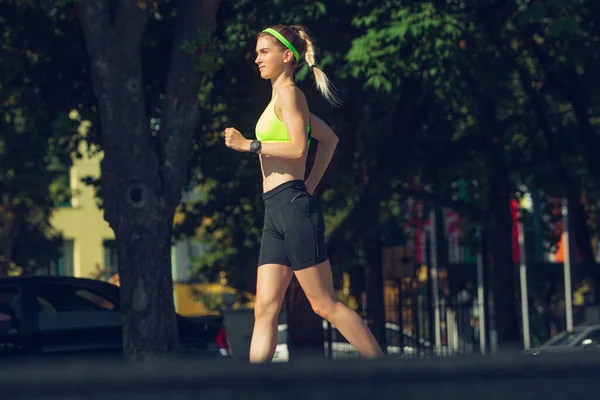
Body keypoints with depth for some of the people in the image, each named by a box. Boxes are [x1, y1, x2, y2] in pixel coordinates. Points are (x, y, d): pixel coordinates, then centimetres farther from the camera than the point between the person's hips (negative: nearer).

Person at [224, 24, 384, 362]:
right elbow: (329, 138, 30)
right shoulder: (281, 97, 21)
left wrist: (248, 145, -14)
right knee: (265, 309, 1)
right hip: (275, 212, 10)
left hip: (293, 206, -10)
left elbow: (298, 148, -19)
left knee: (326, 305, -7)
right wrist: (311, 183, 23)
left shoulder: (289, 92, -6)